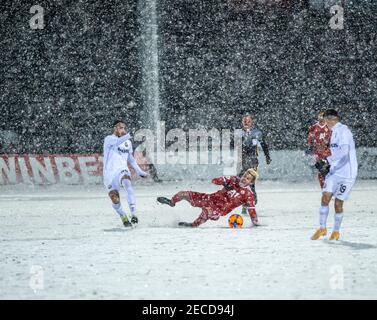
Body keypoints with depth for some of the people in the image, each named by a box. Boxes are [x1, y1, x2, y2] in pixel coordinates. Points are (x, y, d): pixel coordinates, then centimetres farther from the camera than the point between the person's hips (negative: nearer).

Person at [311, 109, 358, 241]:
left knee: (338, 204, 0)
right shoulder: (334, 132, 14)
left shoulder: (344, 130, -14)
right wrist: (326, 164, 11)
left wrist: (327, 160, -31)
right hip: (334, 171, 7)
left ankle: (336, 231, 16)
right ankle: (322, 229, 5)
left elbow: (344, 151, -28)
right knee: (325, 198, -4)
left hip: (346, 173, -7)